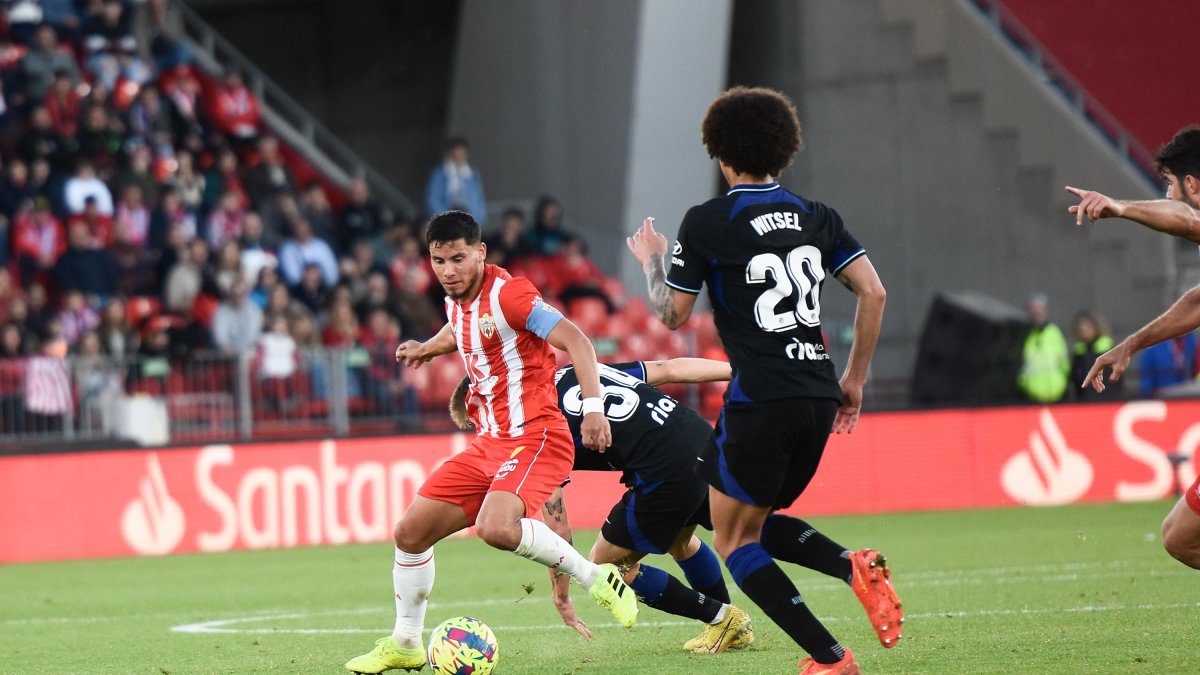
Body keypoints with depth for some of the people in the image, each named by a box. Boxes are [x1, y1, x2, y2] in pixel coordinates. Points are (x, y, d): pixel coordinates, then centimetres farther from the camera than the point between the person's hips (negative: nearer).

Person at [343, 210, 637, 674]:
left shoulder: (506, 293, -15)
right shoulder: (456, 301, 10)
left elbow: (575, 341, -22)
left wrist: (593, 407, -32)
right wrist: (428, 348, 24)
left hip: (535, 436, -9)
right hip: (489, 443, 9)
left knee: (495, 528, -34)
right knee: (410, 532, 5)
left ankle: (597, 579, -14)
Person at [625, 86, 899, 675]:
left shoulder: (706, 222, -5)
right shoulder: (816, 217, 11)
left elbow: (672, 314, 2)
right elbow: (873, 293, 6)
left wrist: (651, 261, 21)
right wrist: (854, 380, 15)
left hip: (760, 400, -6)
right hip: (819, 397, 6)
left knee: (735, 542, 7)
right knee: (756, 525, 23)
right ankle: (857, 569, -4)